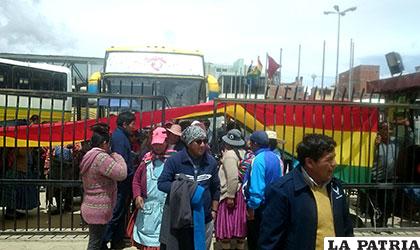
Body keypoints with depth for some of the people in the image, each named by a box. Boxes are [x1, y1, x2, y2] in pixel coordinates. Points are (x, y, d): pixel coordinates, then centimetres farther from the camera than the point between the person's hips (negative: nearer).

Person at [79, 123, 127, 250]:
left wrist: (112, 158, 10)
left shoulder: (88, 156, 10)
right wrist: (117, 157, -6)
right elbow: (122, 174, -23)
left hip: (91, 206, 10)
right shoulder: (101, 157, -20)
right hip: (99, 209, -10)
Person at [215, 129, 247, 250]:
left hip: (231, 194, -8)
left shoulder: (229, 155, -16)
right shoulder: (243, 153, 6)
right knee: (239, 224, 16)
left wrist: (230, 196, -20)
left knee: (226, 226, 3)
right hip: (241, 193, 8)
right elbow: (238, 173, 8)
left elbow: (233, 178, -23)